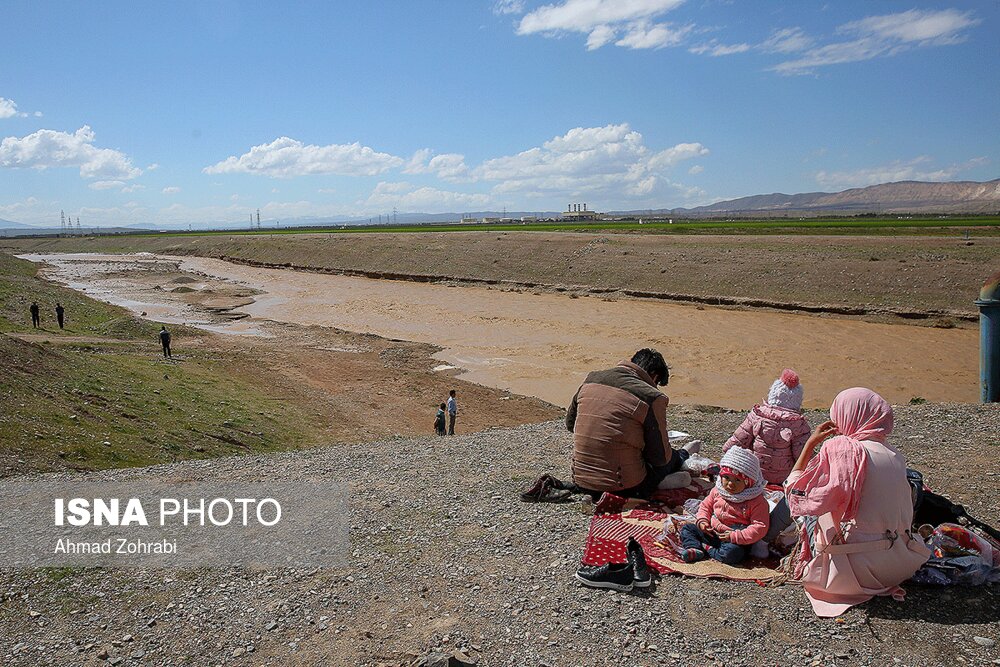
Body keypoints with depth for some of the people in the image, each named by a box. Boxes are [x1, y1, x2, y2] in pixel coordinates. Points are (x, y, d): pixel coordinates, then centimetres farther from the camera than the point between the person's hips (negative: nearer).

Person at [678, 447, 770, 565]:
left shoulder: (756, 502, -16)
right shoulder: (717, 492, 2)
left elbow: (760, 527, -19)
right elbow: (705, 506, 18)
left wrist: (736, 536, -26)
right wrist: (702, 521, -4)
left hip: (736, 541, -6)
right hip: (711, 533, 6)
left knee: (732, 552, -38)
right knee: (687, 528, 0)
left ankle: (707, 550, -15)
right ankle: (695, 549, -23)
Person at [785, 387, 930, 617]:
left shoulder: (840, 449, -15)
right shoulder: (894, 454, 4)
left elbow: (795, 492, -11)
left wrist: (810, 443, -3)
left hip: (855, 570, -6)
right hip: (901, 567, 6)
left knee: (811, 517, 16)